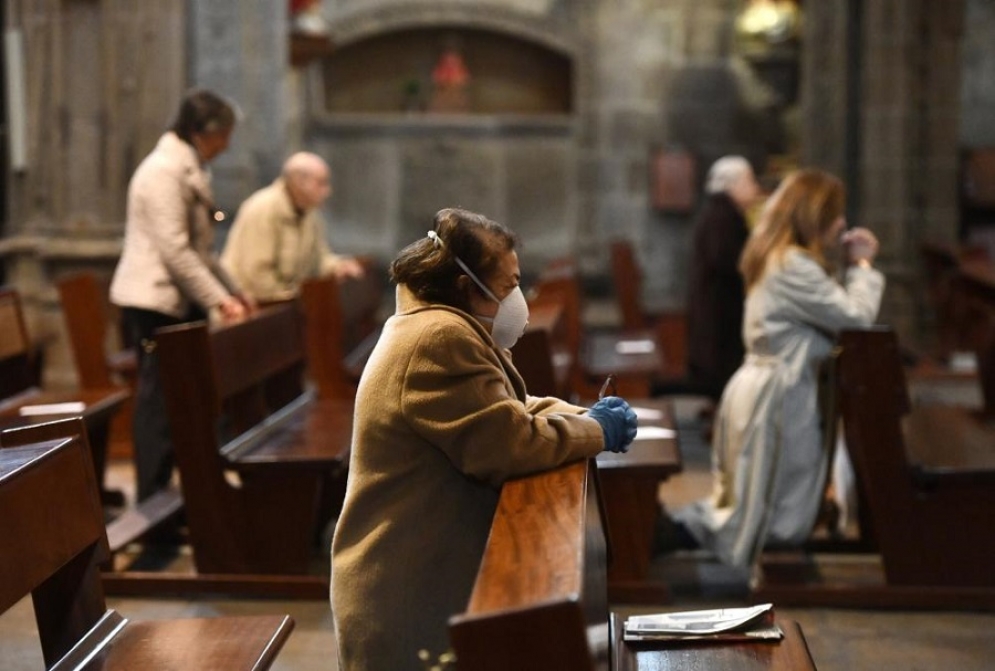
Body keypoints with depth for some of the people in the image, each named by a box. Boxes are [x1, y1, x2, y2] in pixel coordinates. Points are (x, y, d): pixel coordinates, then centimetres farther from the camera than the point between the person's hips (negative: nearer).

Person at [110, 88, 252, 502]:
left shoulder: (188, 170, 17)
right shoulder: (163, 171, -16)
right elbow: (174, 251, -22)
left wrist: (232, 291, 17)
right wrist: (219, 300, -20)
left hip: (181, 302, 10)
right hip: (154, 301, -10)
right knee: (159, 403, -6)